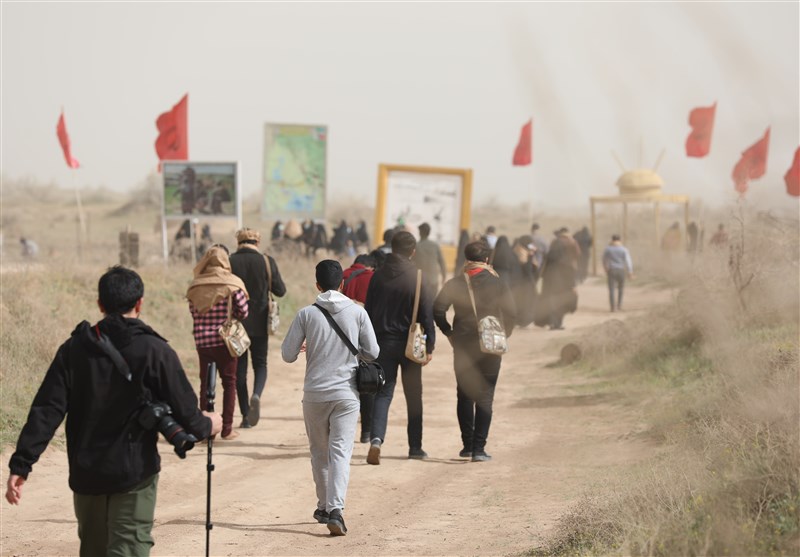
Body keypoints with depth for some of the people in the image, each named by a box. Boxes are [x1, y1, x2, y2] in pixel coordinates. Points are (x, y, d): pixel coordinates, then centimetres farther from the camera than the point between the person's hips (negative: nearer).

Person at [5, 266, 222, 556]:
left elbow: (46, 410, -6)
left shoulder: (74, 349, 0)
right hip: (134, 474, -4)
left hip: (85, 474, 4)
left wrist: (20, 464, -7)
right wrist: (208, 425, 14)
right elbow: (185, 414, -8)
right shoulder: (155, 352, -9)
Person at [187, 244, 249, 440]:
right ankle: (227, 429, 6)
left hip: (202, 341, 2)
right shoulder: (232, 284, -9)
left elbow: (193, 313, 2)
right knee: (229, 383, 7)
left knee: (205, 383, 11)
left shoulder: (195, 286, 0)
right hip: (226, 340, -2)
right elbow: (243, 312, -9)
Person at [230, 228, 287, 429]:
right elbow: (280, 290, -2)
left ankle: (245, 415, 6)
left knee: (239, 367, 8)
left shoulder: (229, 262, -6)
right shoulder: (267, 262, -5)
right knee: (260, 364, 13)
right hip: (259, 323, 0)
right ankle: (256, 395, -17)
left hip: (236, 322, 0)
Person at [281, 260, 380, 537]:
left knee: (319, 451, 17)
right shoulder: (357, 312, -3)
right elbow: (372, 353, 1)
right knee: (340, 452, -4)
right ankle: (335, 508, -20)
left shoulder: (307, 314, -5)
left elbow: (288, 355, -3)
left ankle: (324, 506, 28)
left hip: (314, 394, 1)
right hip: (346, 394, 0)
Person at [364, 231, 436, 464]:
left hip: (383, 342, 2)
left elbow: (368, 311, 5)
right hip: (409, 345, -2)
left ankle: (376, 438, -19)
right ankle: (415, 446, 18)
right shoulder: (417, 278, -10)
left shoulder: (378, 276, -1)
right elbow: (427, 314, -10)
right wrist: (430, 346, -5)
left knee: (383, 393, 4)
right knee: (413, 396, 11)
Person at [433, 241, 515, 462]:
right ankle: (479, 448, -4)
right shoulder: (496, 283, -3)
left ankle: (468, 445, 14)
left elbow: (438, 310, -9)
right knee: (485, 397, 2)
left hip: (462, 345, 1)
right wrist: (503, 336, 7)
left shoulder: (455, 283, 0)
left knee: (464, 396, 13)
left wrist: (449, 332, 4)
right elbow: (511, 313, -7)